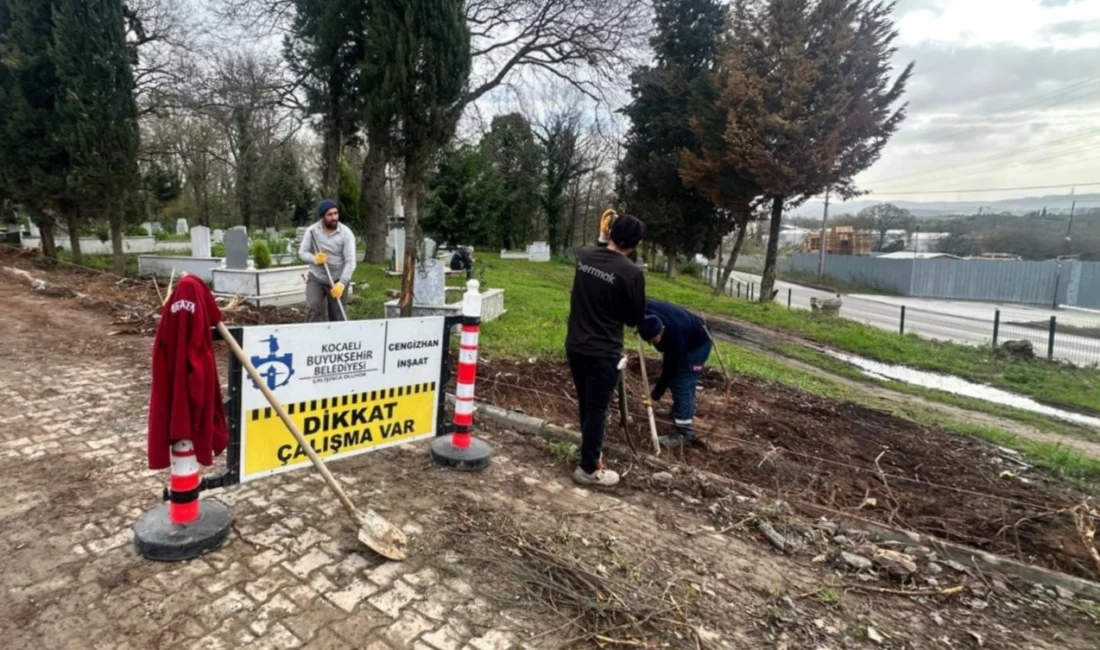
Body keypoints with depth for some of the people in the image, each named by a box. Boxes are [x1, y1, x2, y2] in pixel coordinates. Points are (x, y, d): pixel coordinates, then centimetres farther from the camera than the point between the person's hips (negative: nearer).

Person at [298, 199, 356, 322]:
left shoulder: (346, 233, -12)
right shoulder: (312, 231, -6)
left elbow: (350, 261, -17)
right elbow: (302, 252, 0)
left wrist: (342, 283, -27)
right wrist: (314, 259, -24)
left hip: (337, 280, -1)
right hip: (316, 278, 1)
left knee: (338, 317, 4)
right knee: (313, 308, -18)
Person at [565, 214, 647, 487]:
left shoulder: (584, 256, -1)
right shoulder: (632, 273, -17)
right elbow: (635, 318, -4)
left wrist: (606, 236, 22)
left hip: (575, 346, 6)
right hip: (603, 353, -6)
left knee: (585, 406, 21)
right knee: (596, 410, 6)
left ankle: (590, 453, 40)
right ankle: (589, 469, 18)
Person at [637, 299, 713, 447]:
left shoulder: (675, 335, -42)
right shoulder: (646, 310, -30)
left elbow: (669, 370, -30)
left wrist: (655, 395, -22)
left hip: (698, 344, -8)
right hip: (684, 339, 8)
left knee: (683, 384, -14)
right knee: (676, 379, 15)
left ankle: (683, 432, -12)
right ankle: (679, 412, 35)